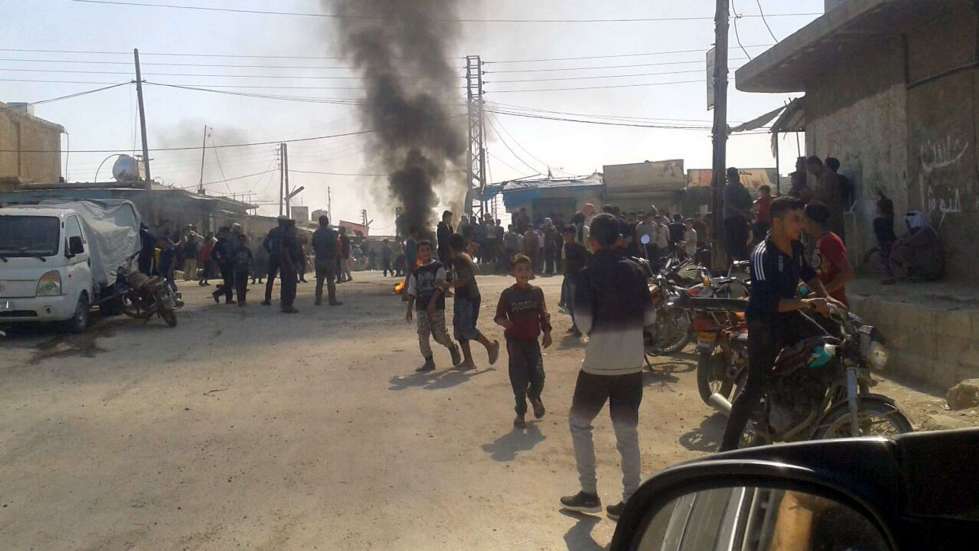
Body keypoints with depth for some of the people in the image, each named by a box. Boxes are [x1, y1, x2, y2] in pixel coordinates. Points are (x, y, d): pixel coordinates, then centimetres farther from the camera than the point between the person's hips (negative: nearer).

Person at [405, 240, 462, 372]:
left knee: (439, 334, -6)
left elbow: (440, 285, -11)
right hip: (421, 307, 4)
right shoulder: (415, 271, 10)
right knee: (423, 335, -3)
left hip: (437, 306, -3)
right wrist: (409, 309, 7)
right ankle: (429, 361, 9)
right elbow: (412, 291, 13)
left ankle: (452, 348, 25)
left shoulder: (438, 267, -1)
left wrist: (432, 302, -22)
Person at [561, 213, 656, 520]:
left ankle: (589, 494, 14)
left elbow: (583, 320, -13)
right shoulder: (634, 270, 2)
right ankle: (631, 500, 11)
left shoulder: (590, 273, -10)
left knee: (580, 423, 14)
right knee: (627, 430, 11)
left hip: (599, 362, -4)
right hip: (633, 363, 4)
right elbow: (649, 316, 5)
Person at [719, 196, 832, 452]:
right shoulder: (762, 255, -23)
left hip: (789, 318, 8)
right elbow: (768, 301, -30)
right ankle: (727, 448, -4)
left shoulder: (795, 246, 2)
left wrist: (825, 300, 9)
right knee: (755, 386, -9)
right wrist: (809, 304, -30)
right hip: (765, 325, -8)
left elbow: (808, 273, 21)